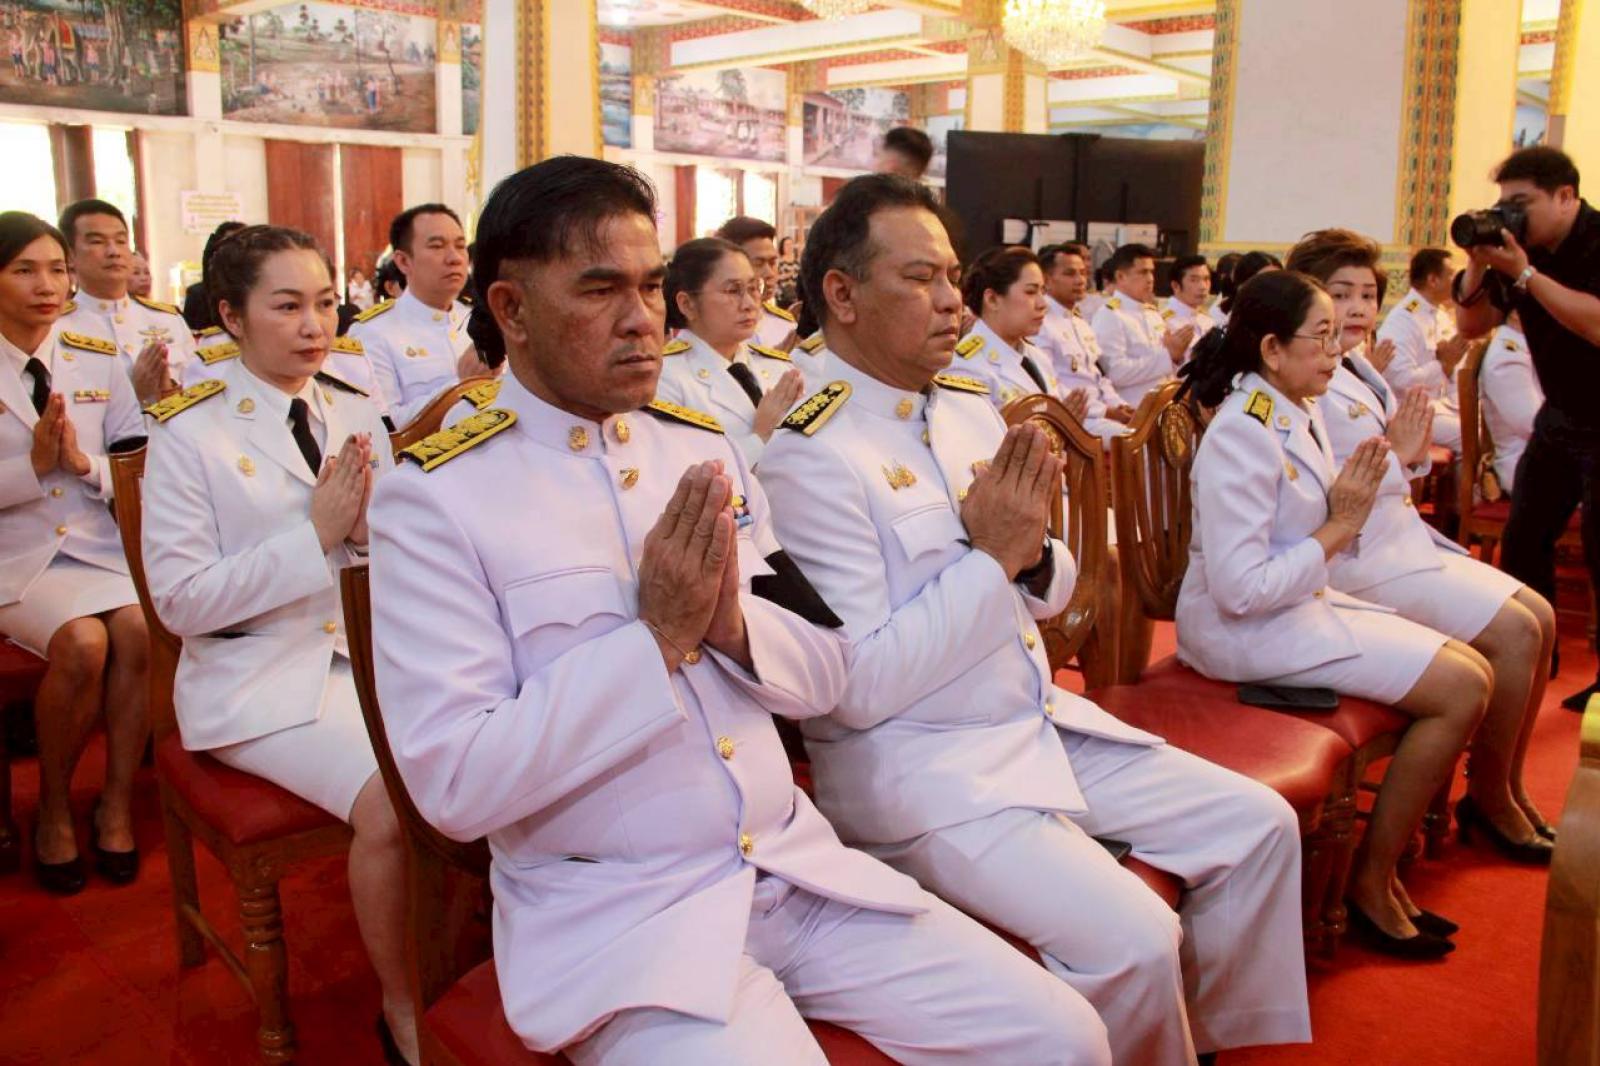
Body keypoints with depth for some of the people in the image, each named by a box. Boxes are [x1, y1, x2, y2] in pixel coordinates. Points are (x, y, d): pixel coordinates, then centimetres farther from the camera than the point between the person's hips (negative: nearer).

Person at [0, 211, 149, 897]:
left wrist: (84, 462, -12)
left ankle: (115, 804, -7)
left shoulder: (98, 359, 8)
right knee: (82, 643, -28)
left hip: (96, 543, 3)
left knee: (140, 629, -26)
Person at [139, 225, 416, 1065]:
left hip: (360, 649, 5)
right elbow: (178, 600, -12)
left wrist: (365, 527, -13)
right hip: (257, 678, -5)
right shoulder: (188, 432, -8)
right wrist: (314, 536, -19)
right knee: (390, 802, -26)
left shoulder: (354, 411, 6)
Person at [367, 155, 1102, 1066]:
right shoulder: (435, 497, -9)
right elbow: (452, 782, -15)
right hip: (612, 913, -5)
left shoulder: (706, 447, 7)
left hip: (797, 865, 6)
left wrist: (732, 623, -13)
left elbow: (824, 674, 9)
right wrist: (657, 635, -19)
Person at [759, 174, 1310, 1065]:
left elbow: (1046, 593, 14)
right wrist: (989, 557, -19)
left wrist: (1033, 554, -10)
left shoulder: (971, 406, 7)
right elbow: (858, 686, -19)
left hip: (1044, 721, 8)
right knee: (1134, 939, -22)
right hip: (915, 766, -8)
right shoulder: (812, 455, -17)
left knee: (1262, 825, 6)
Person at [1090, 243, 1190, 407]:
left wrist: (1176, 353, -1)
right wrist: (1168, 354, -16)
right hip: (1131, 411, -7)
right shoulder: (1108, 316, -9)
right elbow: (1115, 372, -20)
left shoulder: (1154, 313, 16)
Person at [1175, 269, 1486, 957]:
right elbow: (1240, 589, -25)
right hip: (1244, 631, -9)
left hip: (1303, 601, 9)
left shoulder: (1303, 414, 8)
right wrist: (1339, 528, -17)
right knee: (1462, 689, -11)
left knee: (1469, 667, 5)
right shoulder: (1243, 433, -21)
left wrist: (1353, 506, -2)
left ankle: (1387, 865, 13)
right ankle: (1371, 886, 3)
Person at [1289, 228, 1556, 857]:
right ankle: (1487, 796, 7)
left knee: (1540, 616, 6)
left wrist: (1414, 450, -2)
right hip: (1359, 562, -10)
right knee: (1514, 631, -14)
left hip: (1404, 540, 10)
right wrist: (1395, 457, -19)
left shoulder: (1360, 372, 12)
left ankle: (1507, 787, 18)